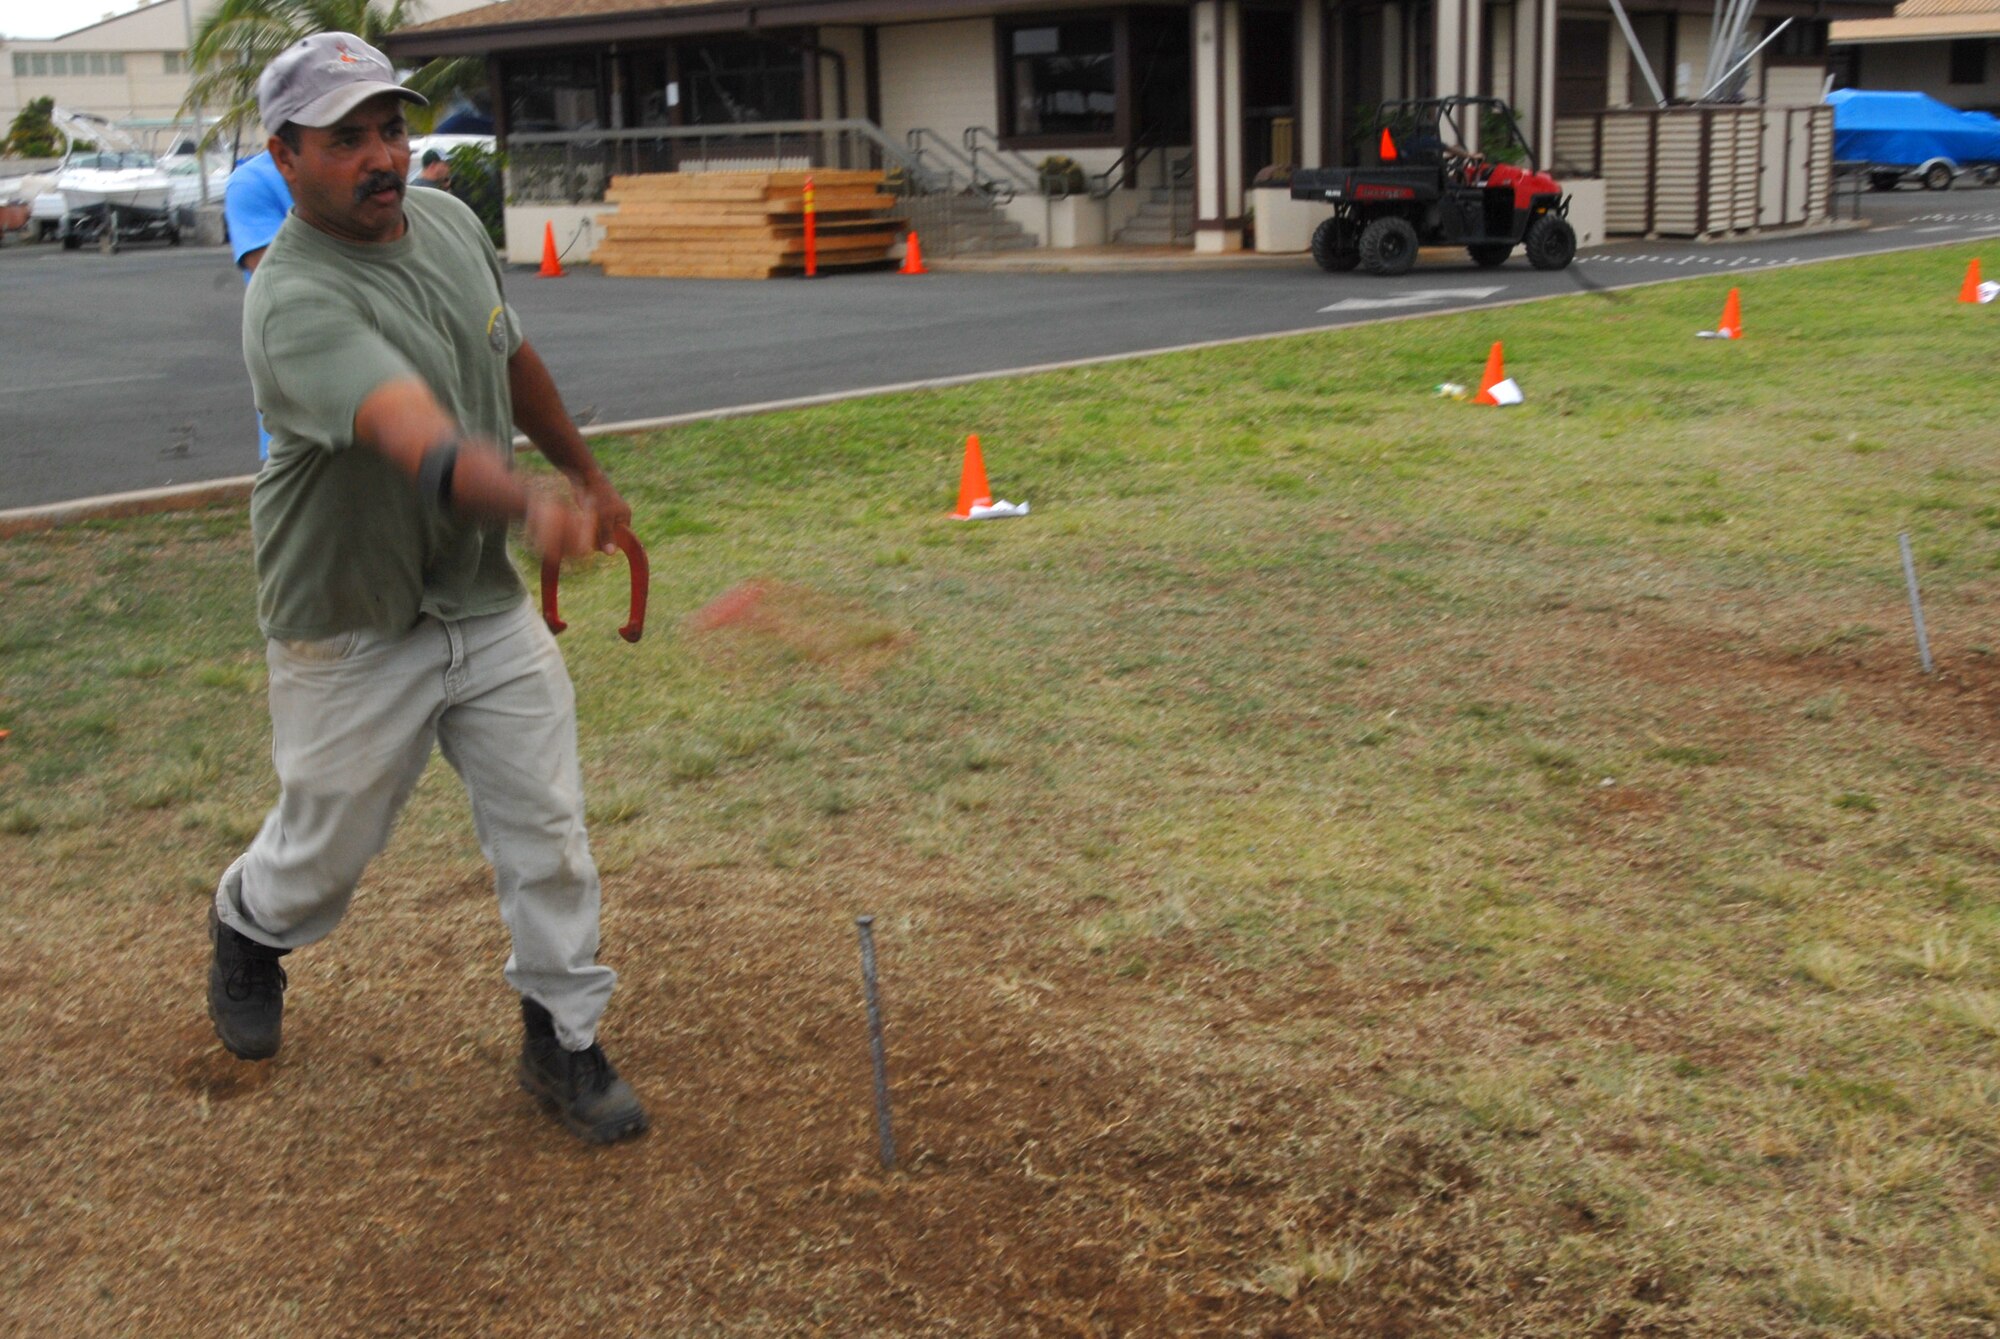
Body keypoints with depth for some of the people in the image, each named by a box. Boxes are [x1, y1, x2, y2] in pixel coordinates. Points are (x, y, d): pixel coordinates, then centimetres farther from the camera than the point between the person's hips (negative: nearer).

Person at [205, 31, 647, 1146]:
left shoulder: (449, 221, -2)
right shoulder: (296, 302, -27)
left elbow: (514, 361, 16)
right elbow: (420, 438, -46)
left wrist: (586, 472, 24)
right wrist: (532, 506, -63)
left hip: (489, 603, 6)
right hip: (353, 633, -5)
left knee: (548, 827, 5)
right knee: (329, 843, 14)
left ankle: (564, 1040, 23)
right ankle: (248, 930, 49)